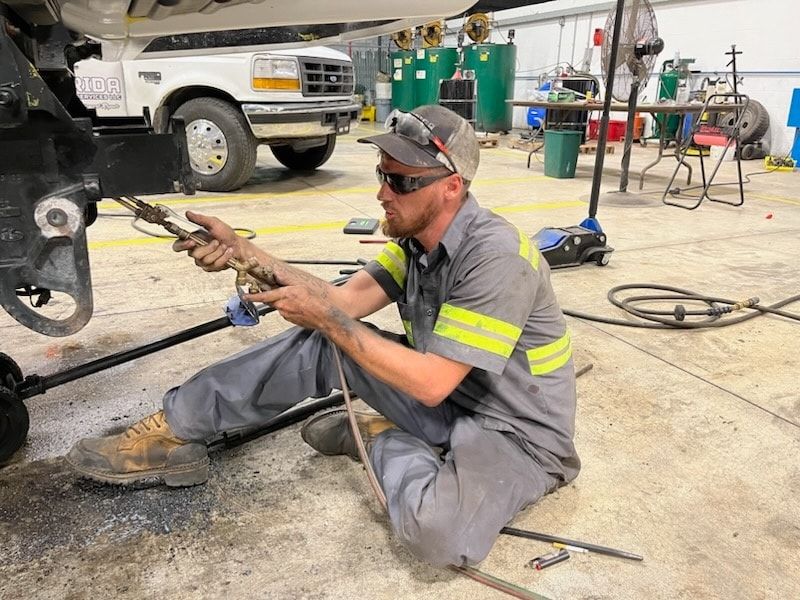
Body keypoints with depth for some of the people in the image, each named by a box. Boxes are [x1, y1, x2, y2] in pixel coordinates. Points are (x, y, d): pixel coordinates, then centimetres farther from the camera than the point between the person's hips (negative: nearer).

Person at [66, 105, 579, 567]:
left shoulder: (495, 258, -28)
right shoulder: (417, 234, -1)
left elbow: (431, 383, -29)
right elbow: (346, 300, -7)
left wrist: (326, 318, -26)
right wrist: (242, 252, -14)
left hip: (516, 430, -6)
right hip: (444, 398, 7)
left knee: (434, 525, -37)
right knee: (318, 344, -5)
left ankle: (383, 438, -5)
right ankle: (174, 435, 4)